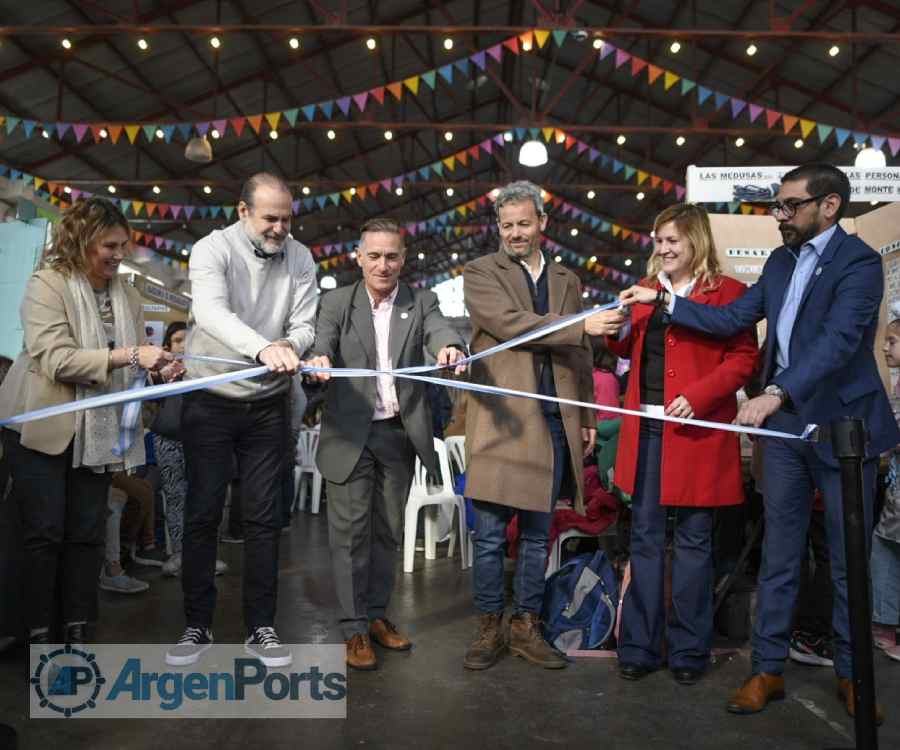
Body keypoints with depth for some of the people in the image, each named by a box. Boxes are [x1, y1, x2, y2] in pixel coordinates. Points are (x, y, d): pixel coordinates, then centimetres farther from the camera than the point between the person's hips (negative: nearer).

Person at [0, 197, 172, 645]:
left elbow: (133, 361, 14)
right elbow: (55, 358, -21)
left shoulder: (126, 294, 8)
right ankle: (39, 634, 11)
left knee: (88, 533, 6)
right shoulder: (47, 284, -9)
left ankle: (77, 632, 17)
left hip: (98, 430, 5)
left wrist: (157, 367, -8)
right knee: (45, 532, -1)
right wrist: (125, 356, -28)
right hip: (42, 427, -5)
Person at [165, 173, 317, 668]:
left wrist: (288, 344, -27)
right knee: (202, 514, 4)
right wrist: (263, 348, -46)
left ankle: (260, 627, 17)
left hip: (267, 405, 3)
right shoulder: (213, 249, -11)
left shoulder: (300, 259, 0)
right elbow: (211, 311, -29)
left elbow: (306, 325, -3)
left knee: (264, 517, 5)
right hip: (210, 402, -2)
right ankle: (198, 624, 19)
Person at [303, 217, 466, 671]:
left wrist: (451, 348, -39)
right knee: (350, 531, 1)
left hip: (400, 434, 2)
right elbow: (321, 341, -13)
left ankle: (376, 614, 28)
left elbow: (440, 331, -14)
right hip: (351, 434, -2)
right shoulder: (337, 302, 2)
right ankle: (355, 628, 13)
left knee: (387, 531, 13)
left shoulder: (420, 302, 4)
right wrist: (318, 359, -38)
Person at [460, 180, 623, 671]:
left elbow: (580, 357, 18)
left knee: (537, 534, 11)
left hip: (554, 425, 4)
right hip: (502, 421, -4)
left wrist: (587, 418, 13)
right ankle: (489, 629, 18)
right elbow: (509, 323, -15)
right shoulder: (480, 273, 3)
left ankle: (526, 627, 24)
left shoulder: (567, 280, 17)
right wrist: (583, 325, -19)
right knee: (490, 535, 2)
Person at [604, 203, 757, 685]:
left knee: (692, 540, 6)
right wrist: (615, 332, -1)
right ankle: (640, 645, 18)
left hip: (696, 431, -4)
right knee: (644, 536, 8)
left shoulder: (728, 292, -2)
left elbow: (743, 359, -7)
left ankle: (688, 649, 20)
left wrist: (697, 396, -19)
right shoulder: (645, 289, 14)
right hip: (646, 429, 5)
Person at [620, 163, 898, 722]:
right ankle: (768, 669, 20)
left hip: (843, 425, -5)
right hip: (785, 424, 6)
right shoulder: (780, 262, 11)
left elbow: (839, 339, -25)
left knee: (849, 560, 8)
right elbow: (731, 319, 11)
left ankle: (851, 673, 26)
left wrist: (776, 392, -37)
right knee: (778, 556, 10)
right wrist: (664, 301, 5)